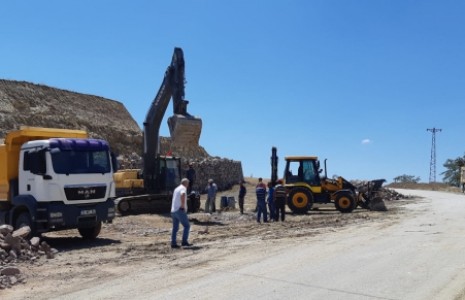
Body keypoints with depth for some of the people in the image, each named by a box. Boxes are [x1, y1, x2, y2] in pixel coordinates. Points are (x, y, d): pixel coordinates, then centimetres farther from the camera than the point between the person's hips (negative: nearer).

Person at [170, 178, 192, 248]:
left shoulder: (176, 189, 20)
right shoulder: (183, 188, -6)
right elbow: (182, 195, -31)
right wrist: (183, 206, -24)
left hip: (173, 210, 8)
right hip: (180, 210, -8)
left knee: (175, 228, 9)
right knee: (187, 226, -1)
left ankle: (173, 243, 8)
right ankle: (184, 242, -6)